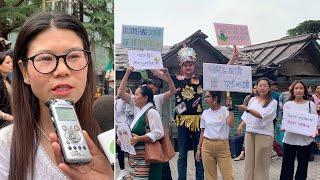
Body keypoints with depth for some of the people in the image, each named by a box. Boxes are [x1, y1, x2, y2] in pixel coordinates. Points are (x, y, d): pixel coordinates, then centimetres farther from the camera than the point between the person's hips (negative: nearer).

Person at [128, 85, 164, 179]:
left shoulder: (151, 112, -12)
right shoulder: (141, 112, 17)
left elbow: (158, 133, -20)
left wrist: (139, 138, -24)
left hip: (145, 156, -9)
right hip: (135, 155, 9)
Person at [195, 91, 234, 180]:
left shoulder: (225, 110, -3)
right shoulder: (205, 113, 8)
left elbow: (230, 124, -23)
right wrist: (199, 148, 10)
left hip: (223, 146, -3)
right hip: (207, 146, 3)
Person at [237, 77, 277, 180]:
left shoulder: (273, 102, -3)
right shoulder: (252, 100, 12)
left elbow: (262, 115, -17)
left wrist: (247, 109, -25)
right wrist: (241, 125, 5)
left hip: (264, 134, -4)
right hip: (249, 133, 4)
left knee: (261, 162, 0)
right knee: (249, 160, 5)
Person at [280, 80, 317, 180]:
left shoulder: (310, 104, 3)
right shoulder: (288, 104, 4)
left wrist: (314, 131, -14)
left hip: (305, 139, 1)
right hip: (290, 139, 0)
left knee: (303, 165, 11)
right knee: (287, 165, 4)